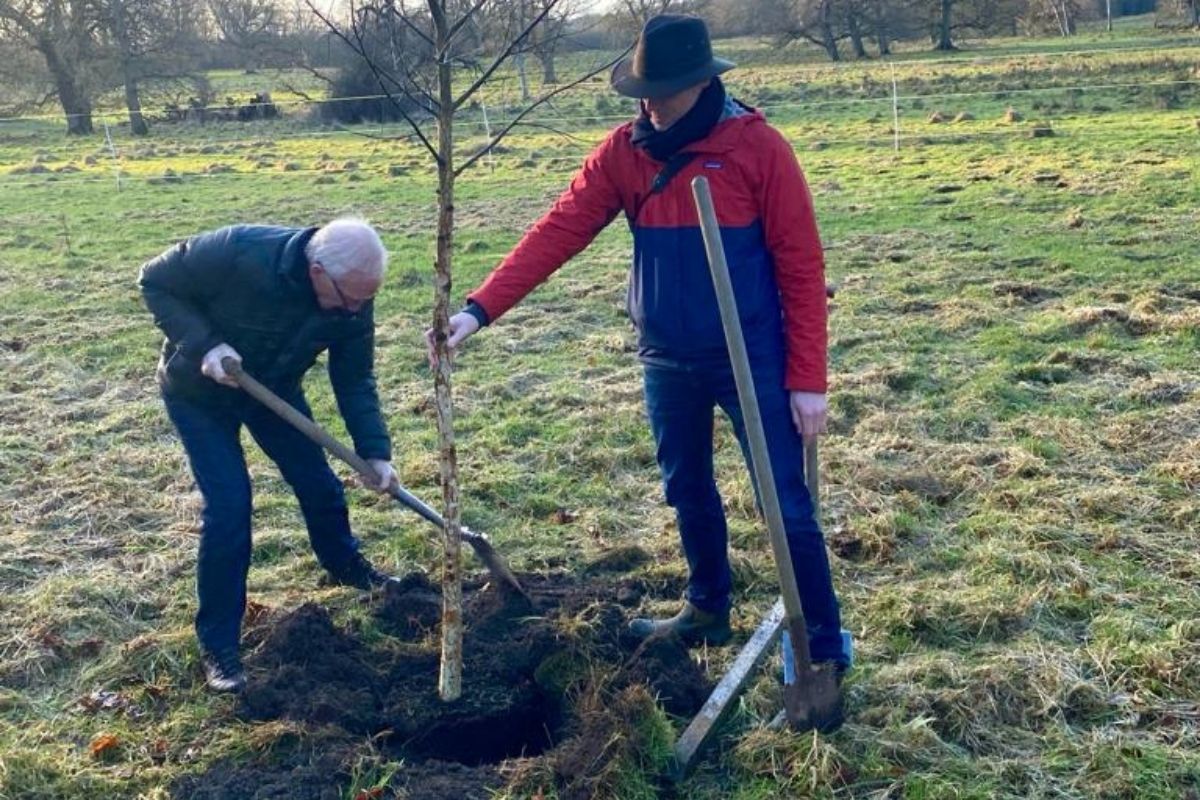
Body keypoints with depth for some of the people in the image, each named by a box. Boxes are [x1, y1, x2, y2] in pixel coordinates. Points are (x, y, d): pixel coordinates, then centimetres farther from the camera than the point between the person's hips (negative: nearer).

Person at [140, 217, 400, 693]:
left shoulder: (354, 302, -23)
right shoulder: (238, 253, -39)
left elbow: (355, 382, -12)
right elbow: (156, 281, -24)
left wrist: (375, 452, -21)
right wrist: (202, 344, -35)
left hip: (275, 388, 5)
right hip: (199, 391, -4)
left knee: (318, 482, 11)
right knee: (228, 504, -14)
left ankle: (344, 564, 44)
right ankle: (217, 644, 0)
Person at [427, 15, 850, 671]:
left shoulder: (758, 146, -11)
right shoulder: (624, 152, 0)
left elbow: (801, 266, -10)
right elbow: (558, 231, -5)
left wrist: (806, 377, -12)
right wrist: (480, 308, -16)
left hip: (752, 361, -4)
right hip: (667, 361, 5)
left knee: (786, 507, 0)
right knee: (687, 492, 18)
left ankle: (825, 650, 13)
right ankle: (708, 610, 40)